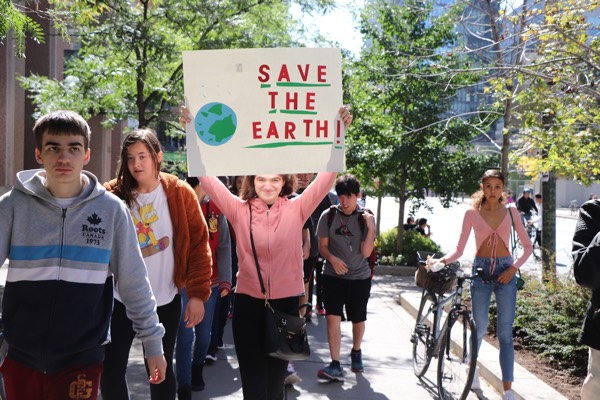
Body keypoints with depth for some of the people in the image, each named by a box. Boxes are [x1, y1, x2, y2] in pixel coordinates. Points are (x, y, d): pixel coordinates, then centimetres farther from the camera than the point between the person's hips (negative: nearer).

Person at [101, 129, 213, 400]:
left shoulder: (180, 193, -5)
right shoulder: (113, 194, -4)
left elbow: (199, 246, -4)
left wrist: (197, 294, -8)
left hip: (165, 300, -1)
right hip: (120, 299, 1)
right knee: (110, 370, 5)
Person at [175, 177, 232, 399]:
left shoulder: (215, 209, 2)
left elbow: (224, 247, 3)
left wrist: (225, 279, -4)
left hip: (210, 282, 3)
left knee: (204, 334, 15)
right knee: (186, 335, -5)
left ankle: (197, 370, 42)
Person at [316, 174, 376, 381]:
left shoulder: (366, 218, -4)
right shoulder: (328, 216, -3)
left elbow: (366, 252, -10)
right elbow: (322, 245, 1)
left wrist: (370, 227, -21)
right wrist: (332, 259, -19)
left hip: (359, 278, 1)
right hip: (333, 276, 0)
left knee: (358, 319, 13)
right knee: (333, 317, -13)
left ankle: (356, 352, 40)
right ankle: (335, 365, -10)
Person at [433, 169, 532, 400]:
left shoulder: (510, 212, 4)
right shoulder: (472, 213, 1)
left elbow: (528, 246, 8)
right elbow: (459, 250, 1)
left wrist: (514, 268, -5)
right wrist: (442, 260, -16)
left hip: (505, 272, 1)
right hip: (481, 271, 0)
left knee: (505, 332, -2)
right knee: (480, 328, 3)